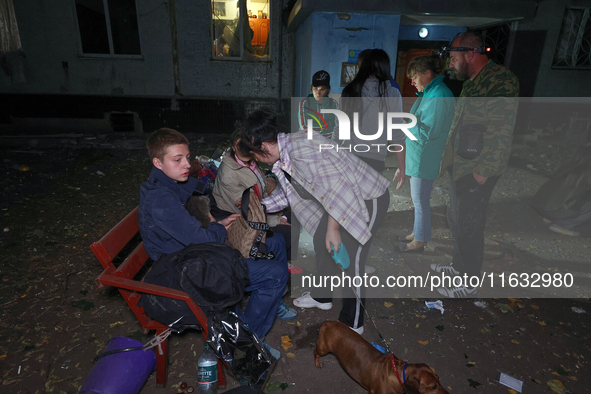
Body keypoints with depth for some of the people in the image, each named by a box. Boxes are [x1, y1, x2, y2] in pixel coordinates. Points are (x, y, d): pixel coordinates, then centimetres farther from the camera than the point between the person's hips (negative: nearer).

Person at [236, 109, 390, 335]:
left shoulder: (300, 150, -28)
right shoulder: (284, 157, 4)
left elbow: (333, 184, -30)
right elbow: (289, 194, 17)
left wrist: (332, 228, -22)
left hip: (369, 198, -10)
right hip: (344, 198, 10)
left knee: (349, 258, -6)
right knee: (321, 242, 17)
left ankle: (352, 323, 15)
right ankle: (321, 297, 39)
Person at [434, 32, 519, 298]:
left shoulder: (501, 82, -16)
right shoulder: (472, 83, 14)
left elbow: (501, 134, -20)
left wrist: (482, 172, -20)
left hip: (476, 173, -9)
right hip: (459, 168, 9)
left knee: (469, 228, 1)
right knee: (455, 220, 19)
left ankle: (469, 284, 18)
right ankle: (459, 266, 38)